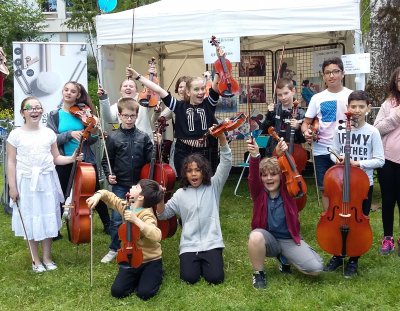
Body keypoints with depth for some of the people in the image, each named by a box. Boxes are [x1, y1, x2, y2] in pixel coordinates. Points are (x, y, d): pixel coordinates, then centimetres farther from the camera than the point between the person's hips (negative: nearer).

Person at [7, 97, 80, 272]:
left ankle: (47, 257, 23)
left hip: (47, 181, 2)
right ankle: (36, 260, 22)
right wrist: (12, 187, -7)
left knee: (47, 219, 8)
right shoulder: (16, 135, -4)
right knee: (30, 220, 6)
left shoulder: (49, 133, 3)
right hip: (26, 183, -2)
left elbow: (56, 158, 7)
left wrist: (71, 158, -11)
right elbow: (11, 162, -3)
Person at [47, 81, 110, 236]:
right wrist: (70, 134, -23)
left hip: (85, 161, 0)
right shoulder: (54, 115, 0)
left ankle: (107, 225, 27)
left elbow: (92, 140, -2)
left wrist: (94, 129, -23)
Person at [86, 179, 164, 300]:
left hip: (150, 260, -6)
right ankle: (138, 277, 20)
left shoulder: (146, 215, -25)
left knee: (144, 293, -18)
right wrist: (98, 195, -14)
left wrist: (136, 220, -45)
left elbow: (156, 236, -42)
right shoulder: (125, 206, -3)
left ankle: (155, 276, 13)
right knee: (117, 291, -8)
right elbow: (109, 196, 10)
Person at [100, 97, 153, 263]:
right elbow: (106, 161, 2)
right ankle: (114, 249, 21)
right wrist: (109, 175, -12)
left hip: (138, 185, 1)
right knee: (117, 219, 3)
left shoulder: (143, 137, 0)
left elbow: (150, 160, 0)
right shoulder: (113, 137, -3)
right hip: (120, 185, -1)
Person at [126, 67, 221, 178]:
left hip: (207, 155, 1)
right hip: (184, 155, 0)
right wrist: (138, 76, -1)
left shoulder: (208, 104, 3)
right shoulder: (180, 106, 2)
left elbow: (217, 85, -10)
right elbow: (159, 90, 0)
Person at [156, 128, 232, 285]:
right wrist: (160, 199, -13)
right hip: (189, 245, 1)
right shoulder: (180, 194, 6)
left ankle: (206, 261, 18)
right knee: (190, 277, -16)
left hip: (211, 243, -1)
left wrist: (221, 137, -24)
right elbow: (163, 215, 9)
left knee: (215, 277, -16)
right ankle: (195, 261, 18)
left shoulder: (213, 186, 2)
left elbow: (226, 163, -10)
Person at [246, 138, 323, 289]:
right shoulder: (259, 193, -7)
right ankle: (258, 273, -9)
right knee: (255, 236, -37)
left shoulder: (286, 190, -6)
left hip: (290, 240, 1)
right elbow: (253, 178, -28)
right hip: (268, 239, -1)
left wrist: (283, 155, -49)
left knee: (316, 268, -18)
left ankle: (284, 258, 13)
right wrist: (254, 157, -49)